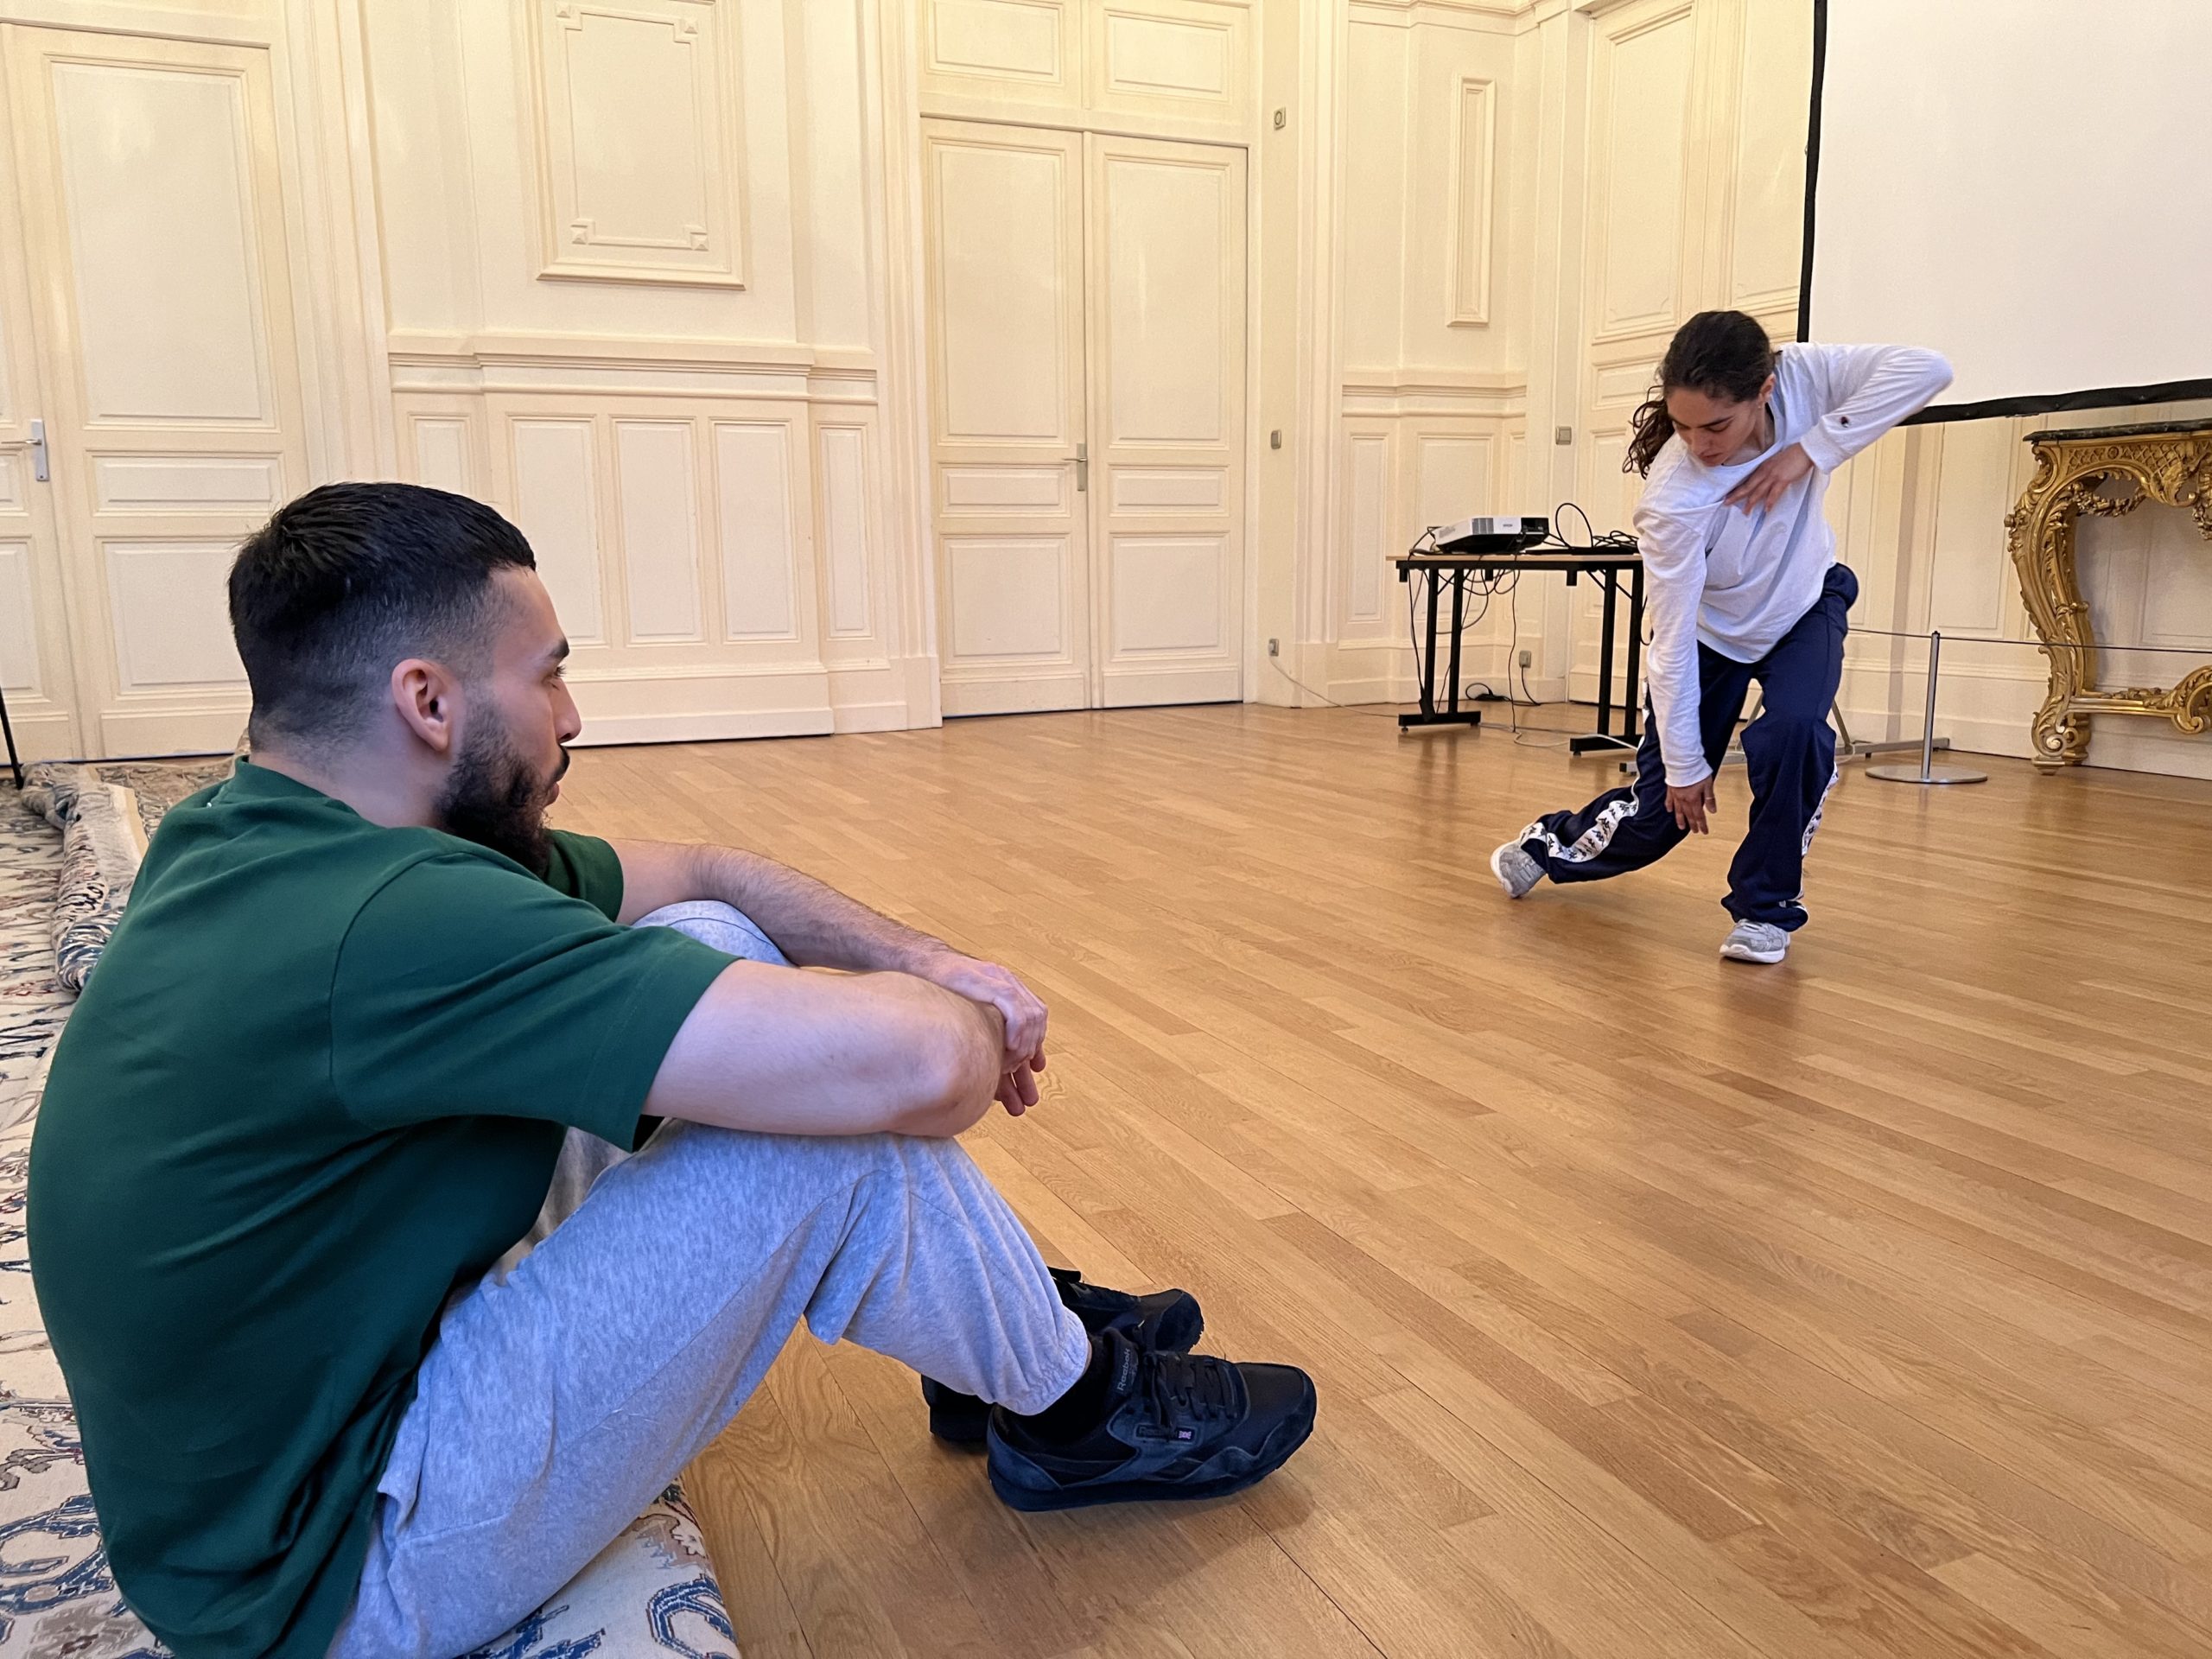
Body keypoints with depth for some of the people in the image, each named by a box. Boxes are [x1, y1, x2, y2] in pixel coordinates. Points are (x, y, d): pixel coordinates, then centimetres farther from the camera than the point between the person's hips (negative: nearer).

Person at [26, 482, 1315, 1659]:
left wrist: (923, 961, -6)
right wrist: (973, 1025, -12)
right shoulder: (386, 921, -32)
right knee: (839, 1122, -21)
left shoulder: (266, 840, -1)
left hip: (338, 1369, 9)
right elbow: (911, 1065, -36)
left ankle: (997, 1323, 16)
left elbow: (700, 874, 7)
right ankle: (1070, 1409, 8)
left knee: (713, 950, 1)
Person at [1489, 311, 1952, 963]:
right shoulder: (1671, 498, -36)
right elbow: (1673, 643, -29)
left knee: (1792, 731, -28)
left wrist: (1812, 449, -36)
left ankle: (1767, 908, -5)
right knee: (1661, 810, 3)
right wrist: (1685, 763, -21)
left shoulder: (1801, 379, -28)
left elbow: (1925, 368, -31)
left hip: (1807, 606, 2)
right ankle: (1550, 844, 36)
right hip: (1709, 634, -2)